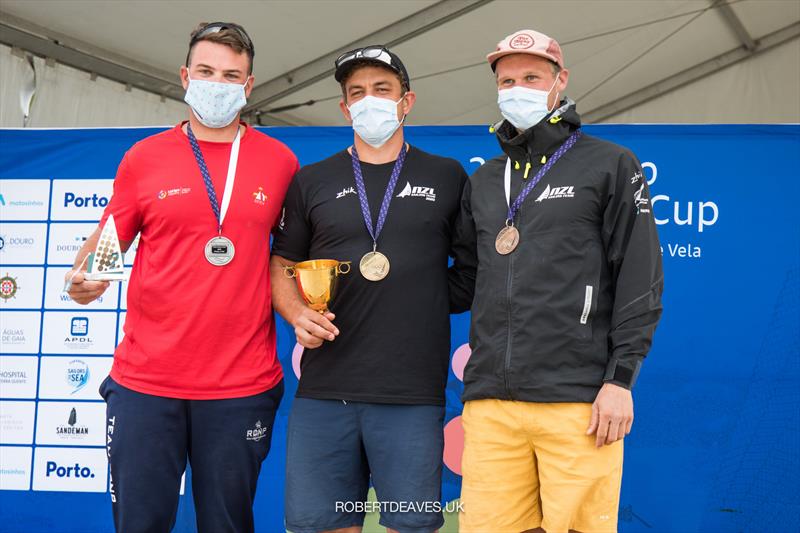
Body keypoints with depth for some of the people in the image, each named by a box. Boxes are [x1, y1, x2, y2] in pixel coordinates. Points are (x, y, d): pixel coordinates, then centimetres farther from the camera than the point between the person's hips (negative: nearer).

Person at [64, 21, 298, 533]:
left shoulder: (280, 162, 6)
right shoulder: (143, 158, 5)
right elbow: (106, 240, 10)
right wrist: (83, 275, -10)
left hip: (242, 385, 0)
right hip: (145, 381, 0)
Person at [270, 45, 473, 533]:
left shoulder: (447, 177, 9)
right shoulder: (312, 181, 12)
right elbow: (281, 267, 14)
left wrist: (427, 302, 2)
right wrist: (298, 313, -4)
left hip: (412, 395, -1)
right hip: (323, 391, 1)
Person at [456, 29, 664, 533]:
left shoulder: (610, 165, 6)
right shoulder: (482, 181, 19)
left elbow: (641, 280, -1)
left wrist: (621, 379, -8)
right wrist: (480, 374, 11)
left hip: (578, 401, -4)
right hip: (490, 403, 4)